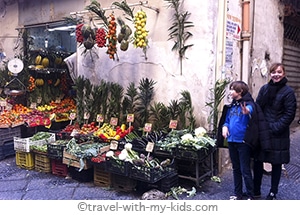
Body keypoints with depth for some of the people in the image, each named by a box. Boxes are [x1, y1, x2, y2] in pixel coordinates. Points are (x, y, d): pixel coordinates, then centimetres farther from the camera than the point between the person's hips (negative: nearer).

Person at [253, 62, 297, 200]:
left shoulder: (288, 92, -6)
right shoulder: (264, 88, 6)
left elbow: (289, 114, -9)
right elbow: (257, 107, 4)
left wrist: (275, 127, -15)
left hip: (278, 135, -4)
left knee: (276, 163, 8)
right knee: (257, 161, 8)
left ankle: (273, 193, 24)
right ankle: (255, 191, 24)